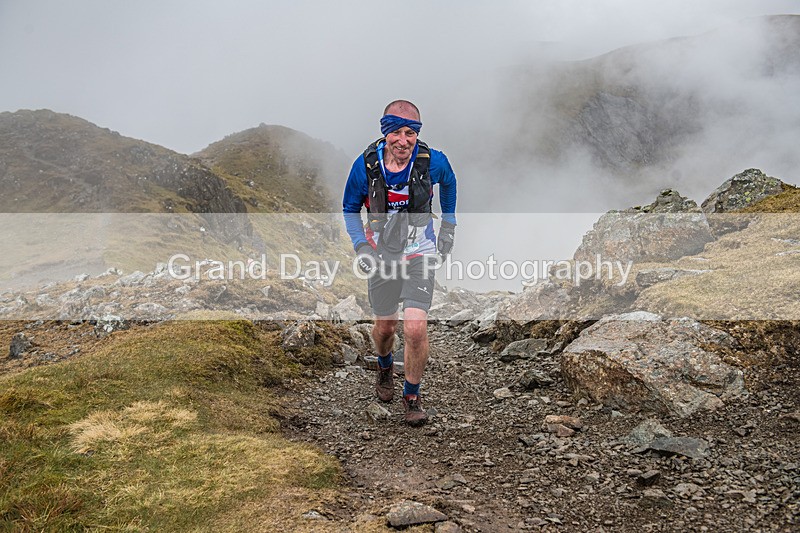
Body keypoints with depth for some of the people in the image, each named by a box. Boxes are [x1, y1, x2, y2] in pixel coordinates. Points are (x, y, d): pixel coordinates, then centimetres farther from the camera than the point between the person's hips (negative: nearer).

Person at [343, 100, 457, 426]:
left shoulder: (433, 162, -17)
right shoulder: (366, 165, -16)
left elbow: (448, 181, 10)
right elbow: (350, 208, 2)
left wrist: (448, 224, 11)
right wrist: (360, 245, -11)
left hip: (419, 254, -1)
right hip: (381, 255, 1)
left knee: (416, 328, -14)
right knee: (385, 327, 13)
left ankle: (412, 396, 9)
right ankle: (385, 367, 49)